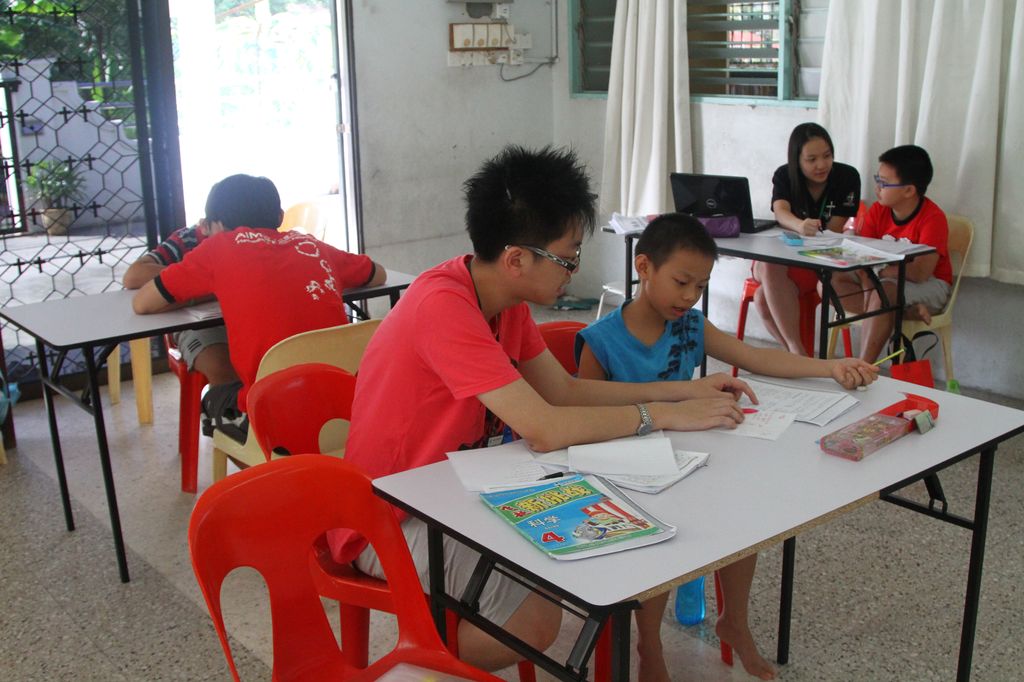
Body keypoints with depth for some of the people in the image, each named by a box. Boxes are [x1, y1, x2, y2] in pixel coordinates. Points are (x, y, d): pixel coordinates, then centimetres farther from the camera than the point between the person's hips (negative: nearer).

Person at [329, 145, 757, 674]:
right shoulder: (444, 305, -29)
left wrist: (683, 390, 1)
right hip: (391, 518, -8)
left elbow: (566, 390, 7)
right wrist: (662, 415, -20)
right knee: (535, 618, -22)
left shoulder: (503, 297, -1)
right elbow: (543, 429, -33)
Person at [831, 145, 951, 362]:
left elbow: (921, 273, -29)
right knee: (829, 283, -17)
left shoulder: (933, 218, -20)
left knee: (884, 291, -39)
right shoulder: (878, 210, -3)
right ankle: (905, 312, -24)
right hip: (884, 278, 6)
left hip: (928, 285, -6)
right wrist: (867, 282, -29)